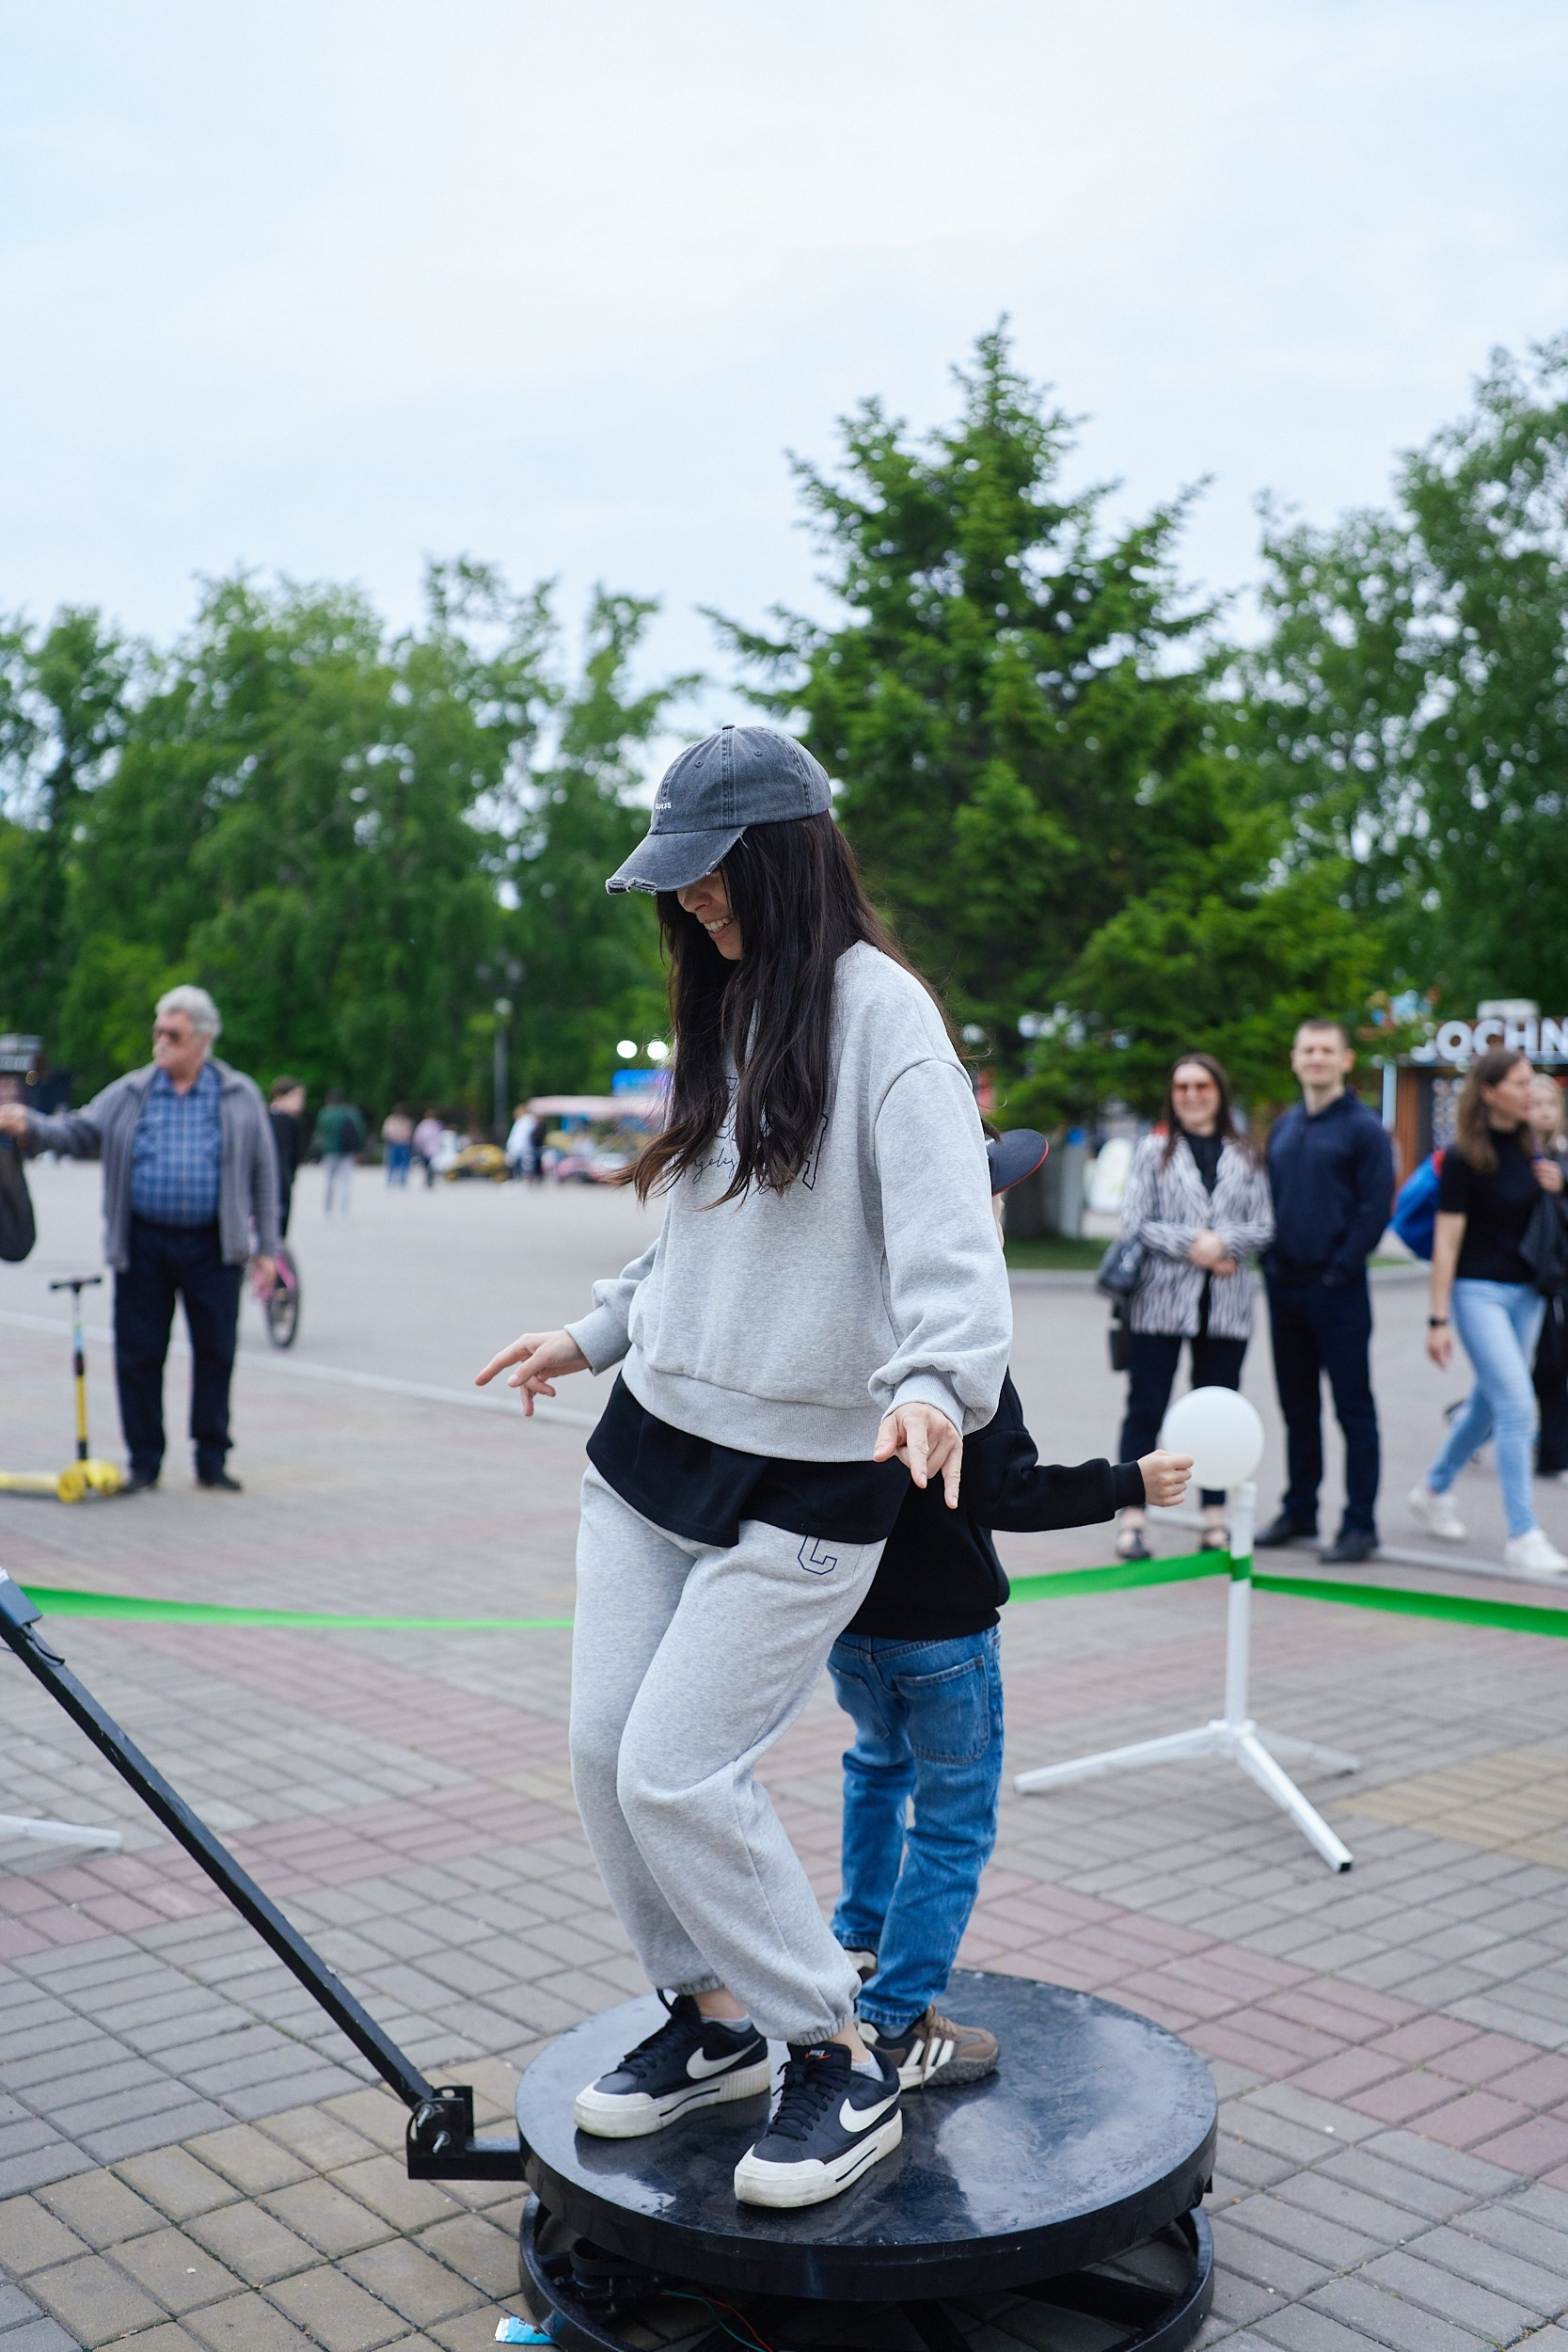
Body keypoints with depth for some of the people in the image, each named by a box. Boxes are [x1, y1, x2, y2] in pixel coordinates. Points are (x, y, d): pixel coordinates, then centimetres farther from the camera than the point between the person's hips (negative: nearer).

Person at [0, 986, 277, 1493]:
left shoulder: (241, 1097, 4)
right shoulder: (129, 1094, 7)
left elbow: (263, 1174, 6)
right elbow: (79, 1132, 5)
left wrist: (267, 1248, 3)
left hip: (213, 1247, -1)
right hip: (142, 1246, 1)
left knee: (215, 1352, 4)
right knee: (137, 1354, 3)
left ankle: (212, 1461, 16)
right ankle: (144, 1462, 16)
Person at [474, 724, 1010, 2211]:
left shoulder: (877, 1007, -12)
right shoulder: (724, 1010, 13)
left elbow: (947, 1223, -24)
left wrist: (936, 1379, -39)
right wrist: (596, 1334, 24)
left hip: (804, 1477, -8)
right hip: (651, 1442, 8)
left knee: (678, 1773, -9)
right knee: (606, 1750, 7)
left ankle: (842, 2070, 10)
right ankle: (708, 2020, 28)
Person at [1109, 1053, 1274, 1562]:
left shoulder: (1244, 1158, 11)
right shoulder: (1153, 1151, 5)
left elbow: (1264, 1227, 6)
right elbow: (1135, 1223, -2)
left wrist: (1223, 1242, -12)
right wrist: (1191, 1245, -12)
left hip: (1226, 1306, 2)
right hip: (1160, 1301, -2)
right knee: (1146, 1410, -1)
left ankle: (1216, 1520, 16)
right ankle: (1133, 1520, 3)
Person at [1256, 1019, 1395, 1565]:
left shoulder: (1363, 1128, -5)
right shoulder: (1284, 1127, 14)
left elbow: (1376, 1207, -9)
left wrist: (1341, 1268, -13)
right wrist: (1270, 1260, 7)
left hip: (1337, 1288, -6)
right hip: (1284, 1284, 6)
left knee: (1353, 1408, -2)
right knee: (1297, 1406, 13)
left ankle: (1360, 1524, 2)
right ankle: (1299, 1511, 23)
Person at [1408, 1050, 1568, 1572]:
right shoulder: (1464, 1157, -12)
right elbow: (1447, 1240, -13)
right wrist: (1438, 1319, -15)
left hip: (1525, 1292, 7)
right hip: (1478, 1291, -7)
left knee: (1488, 1403, 15)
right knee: (1517, 1407, -13)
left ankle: (1433, 1490, 35)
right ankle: (1522, 1535, -7)